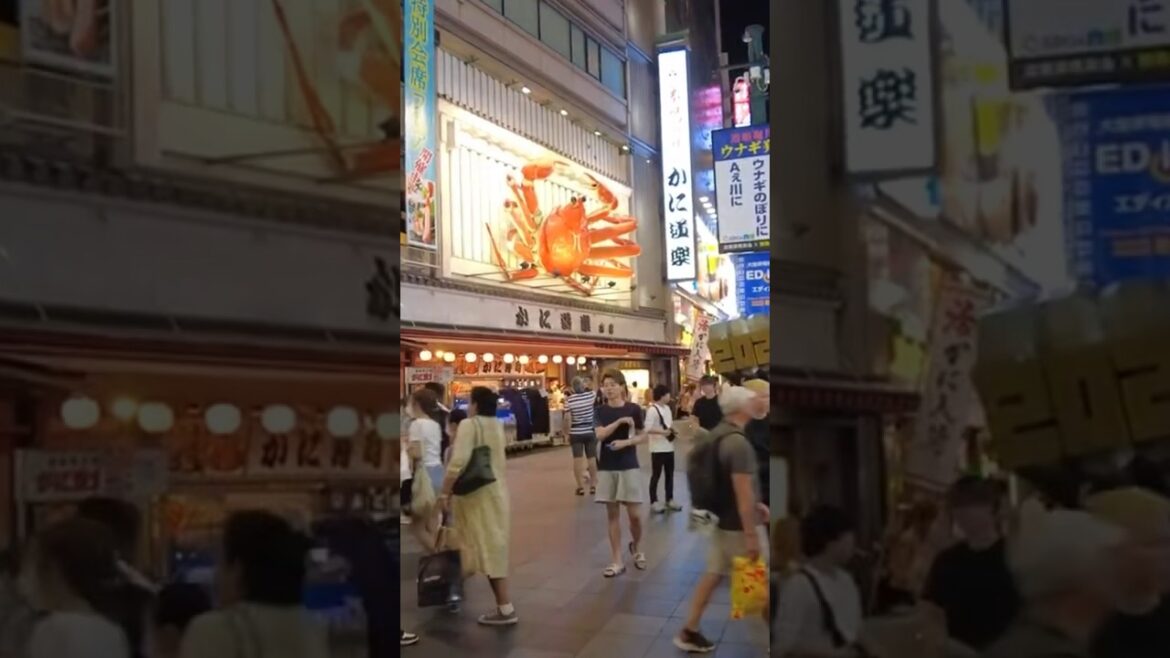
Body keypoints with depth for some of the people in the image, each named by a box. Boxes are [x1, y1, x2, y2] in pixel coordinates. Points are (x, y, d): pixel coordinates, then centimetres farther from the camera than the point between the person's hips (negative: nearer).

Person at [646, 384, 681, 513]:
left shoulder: (667, 408, 12)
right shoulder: (652, 410, -16)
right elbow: (647, 429, -22)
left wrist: (672, 428, 1)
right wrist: (663, 432, -24)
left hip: (669, 447, 8)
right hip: (658, 448, -8)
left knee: (670, 474, 14)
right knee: (656, 475, 1)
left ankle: (669, 500, 24)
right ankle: (654, 501, 10)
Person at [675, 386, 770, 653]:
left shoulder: (717, 434, 5)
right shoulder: (738, 443, -25)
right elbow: (742, 492, -26)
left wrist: (755, 504, 21)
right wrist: (751, 536, -22)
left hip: (723, 520, 9)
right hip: (740, 525, -9)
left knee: (713, 575, 14)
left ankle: (689, 631, 18)